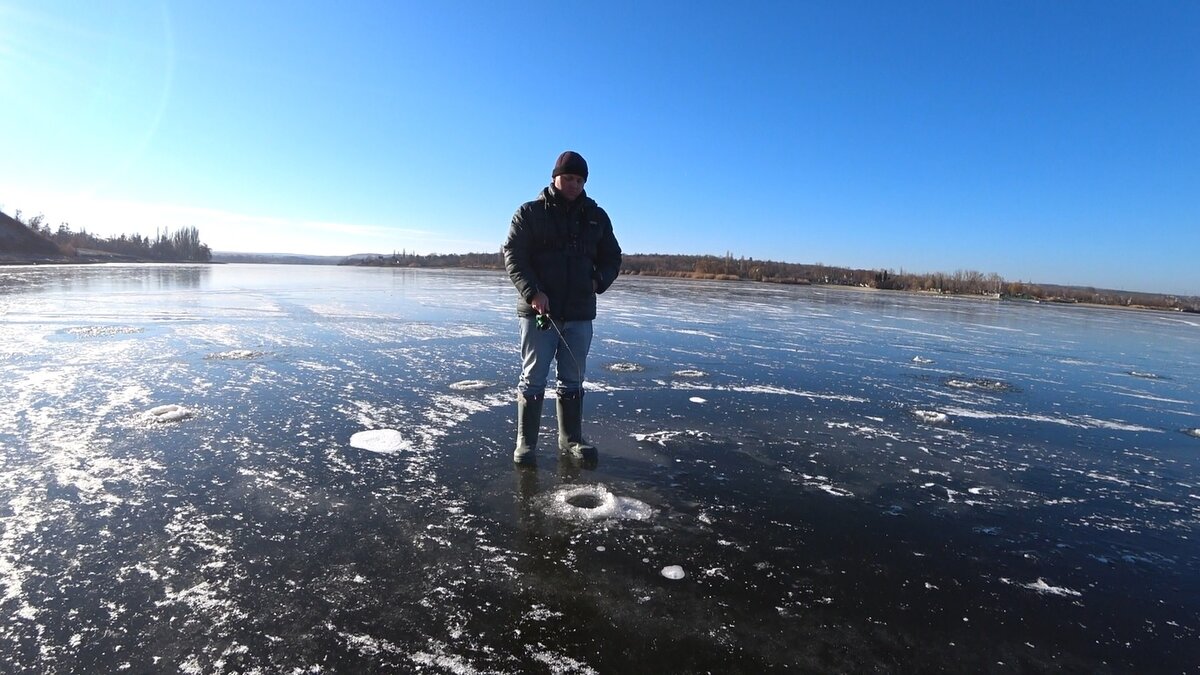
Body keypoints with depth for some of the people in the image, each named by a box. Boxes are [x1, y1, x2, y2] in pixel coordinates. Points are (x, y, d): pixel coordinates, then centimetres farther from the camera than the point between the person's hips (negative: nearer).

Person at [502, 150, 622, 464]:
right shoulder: (530, 212, 2)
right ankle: (525, 443, 10)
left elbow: (612, 258, 16)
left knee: (572, 380, 10)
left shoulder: (596, 216, 12)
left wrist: (599, 282, -4)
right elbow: (512, 255, -6)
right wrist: (532, 292, -19)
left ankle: (571, 439, 20)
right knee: (533, 377, 1)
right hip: (538, 310, -3)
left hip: (580, 312, 3)